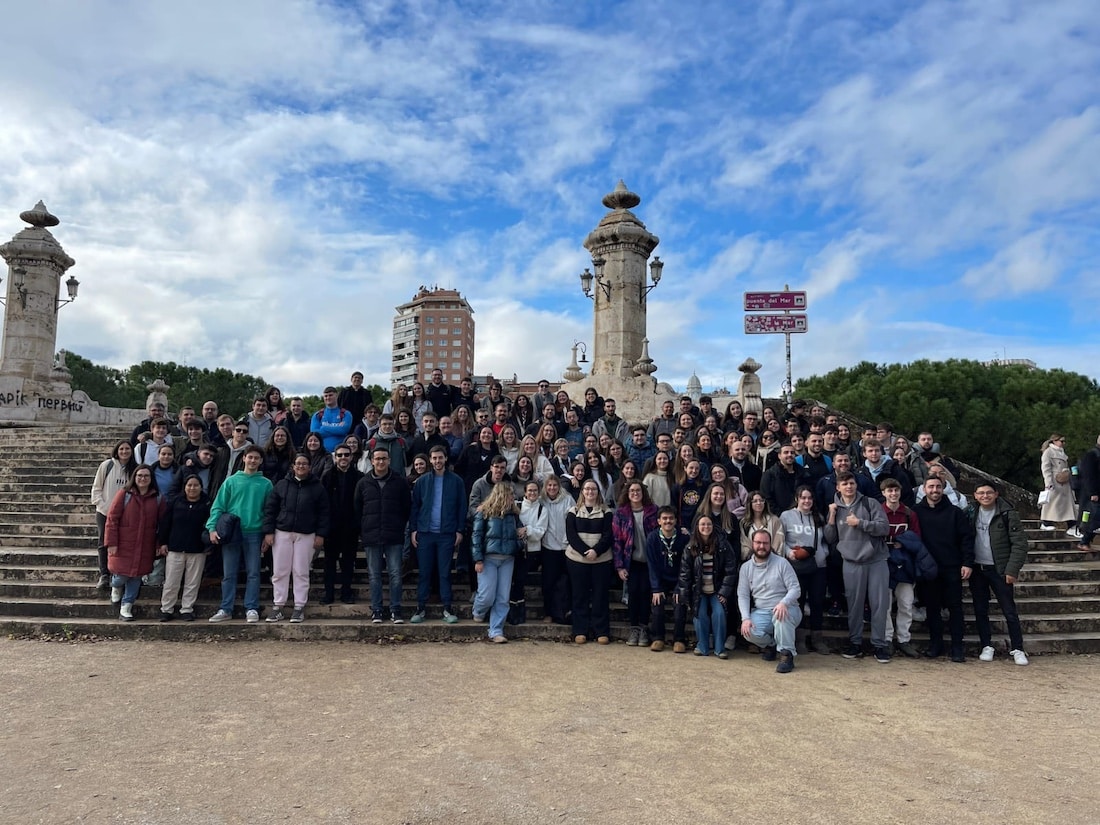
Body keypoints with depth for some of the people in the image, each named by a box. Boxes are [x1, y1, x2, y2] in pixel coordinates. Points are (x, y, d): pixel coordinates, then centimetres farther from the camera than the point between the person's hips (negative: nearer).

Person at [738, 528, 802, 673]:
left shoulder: (781, 563, -4)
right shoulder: (746, 567, 5)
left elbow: (795, 589, -9)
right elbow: (743, 595, 2)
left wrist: (783, 603, -30)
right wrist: (746, 618, -15)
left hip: (786, 609, -3)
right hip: (761, 612, 3)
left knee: (781, 615, -39)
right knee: (749, 632, -26)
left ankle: (787, 654, -20)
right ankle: (771, 644, 9)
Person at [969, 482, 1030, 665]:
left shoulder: (1007, 514, -8)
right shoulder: (972, 514, 4)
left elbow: (1020, 544, -9)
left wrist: (1012, 569, -14)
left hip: (999, 570, -4)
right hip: (977, 569, 4)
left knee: (1009, 611, 2)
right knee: (980, 611, 8)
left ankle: (1017, 649, 12)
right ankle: (987, 647, 19)